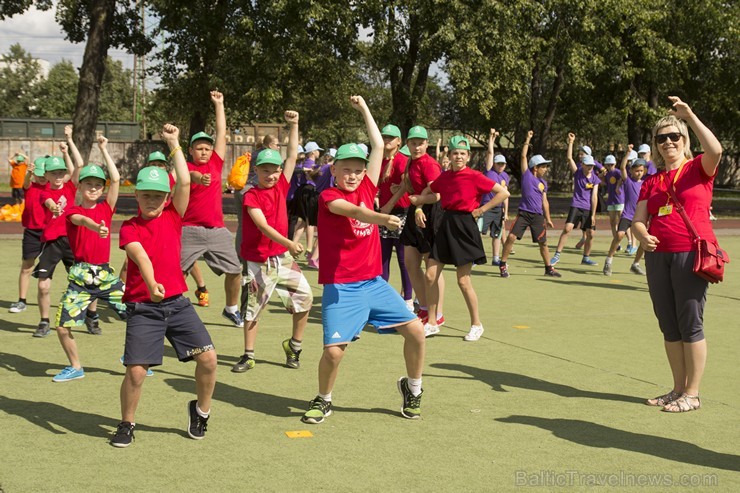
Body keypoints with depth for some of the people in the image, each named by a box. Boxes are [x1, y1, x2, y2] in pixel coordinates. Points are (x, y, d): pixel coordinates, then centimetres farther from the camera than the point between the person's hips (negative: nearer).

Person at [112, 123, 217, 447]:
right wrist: (152, 284, -39)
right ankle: (127, 424, 16)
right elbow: (140, 254, -22)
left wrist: (174, 144, -2)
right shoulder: (129, 228, -3)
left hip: (177, 302, 3)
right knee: (136, 371, -9)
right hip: (142, 307, -3)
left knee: (208, 357, -7)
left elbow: (184, 182, -6)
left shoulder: (173, 217, 6)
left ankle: (200, 410, 19)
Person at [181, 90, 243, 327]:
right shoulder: (187, 167, -1)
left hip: (217, 230, 4)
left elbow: (222, 133, 12)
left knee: (235, 270, 4)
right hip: (190, 230, -4)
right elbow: (188, 175, -27)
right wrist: (198, 178, -50)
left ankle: (231, 308, 23)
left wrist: (219, 104, 14)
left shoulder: (216, 164, 10)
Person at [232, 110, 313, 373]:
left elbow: (292, 156, 2)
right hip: (257, 260, -4)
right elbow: (263, 226, -22)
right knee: (251, 307, 4)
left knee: (304, 296, -4)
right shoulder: (251, 196, -11)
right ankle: (248, 355, 16)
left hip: (282, 257, 5)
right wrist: (288, 242, -34)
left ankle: (294, 346, 13)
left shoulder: (281, 187, 5)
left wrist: (294, 125, -5)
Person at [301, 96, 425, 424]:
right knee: (334, 350, -15)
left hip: (373, 282, 6)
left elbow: (378, 146, 15)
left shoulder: (366, 190, 9)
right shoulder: (328, 197, -8)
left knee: (415, 331, -1)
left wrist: (364, 108, 21)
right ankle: (323, 401, 14)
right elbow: (351, 210, -30)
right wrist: (381, 218, -49)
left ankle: (412, 388, 23)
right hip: (341, 286, -6)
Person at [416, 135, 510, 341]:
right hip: (446, 225, 6)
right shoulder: (444, 177, 7)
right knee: (430, 276, 2)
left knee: (463, 281, -2)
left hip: (465, 227, -6)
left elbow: (503, 193, -10)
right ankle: (432, 323, 14)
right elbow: (428, 193, 25)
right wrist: (418, 207, 7)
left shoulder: (474, 176, -9)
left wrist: (481, 210, -9)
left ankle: (476, 324, 15)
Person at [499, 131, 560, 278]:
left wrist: (548, 218, 14)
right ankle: (503, 265, -2)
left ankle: (549, 268, 21)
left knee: (543, 242, 7)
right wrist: (528, 140, -3)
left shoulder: (543, 183, 13)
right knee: (511, 237, -14)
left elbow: (544, 201, 16)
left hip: (538, 216, 4)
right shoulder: (526, 174, 2)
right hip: (523, 213, -4)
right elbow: (523, 157, -3)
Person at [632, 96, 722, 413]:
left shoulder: (698, 169, 1)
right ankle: (678, 389, 19)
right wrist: (642, 236, -13)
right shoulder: (652, 182, 15)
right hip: (658, 256, 6)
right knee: (669, 325, 9)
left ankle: (692, 394, 3)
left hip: (691, 255, -5)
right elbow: (638, 220, 9)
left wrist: (689, 115, -20)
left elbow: (715, 150, -22)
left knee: (690, 324, -3)